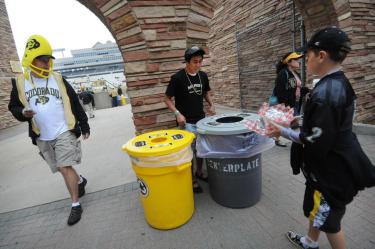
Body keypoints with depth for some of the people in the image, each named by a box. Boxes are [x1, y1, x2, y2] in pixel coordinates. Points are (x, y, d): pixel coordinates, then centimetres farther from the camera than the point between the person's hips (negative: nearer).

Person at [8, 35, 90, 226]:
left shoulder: (58, 79, 0)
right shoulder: (19, 83, 3)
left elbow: (75, 103, 3)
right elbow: (13, 106, 11)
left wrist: (84, 125, 3)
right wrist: (23, 113, -13)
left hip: (64, 132, -3)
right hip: (42, 137, 3)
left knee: (65, 168, -7)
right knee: (61, 169, 12)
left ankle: (75, 204, 5)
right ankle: (80, 181, 41)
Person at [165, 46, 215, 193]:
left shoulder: (203, 76, 2)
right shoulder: (177, 78, -14)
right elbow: (167, 99, -8)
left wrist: (211, 104, -2)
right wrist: (177, 113, -21)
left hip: (201, 119, 6)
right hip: (186, 122, -5)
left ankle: (199, 172, 36)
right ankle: (192, 180, 18)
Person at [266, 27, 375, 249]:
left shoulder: (325, 91, -28)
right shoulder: (340, 83, 3)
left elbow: (317, 141, -26)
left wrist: (283, 132, -17)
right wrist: (299, 122, 10)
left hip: (330, 169, -9)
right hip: (333, 163, 9)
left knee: (329, 218, 13)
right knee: (316, 207, 27)